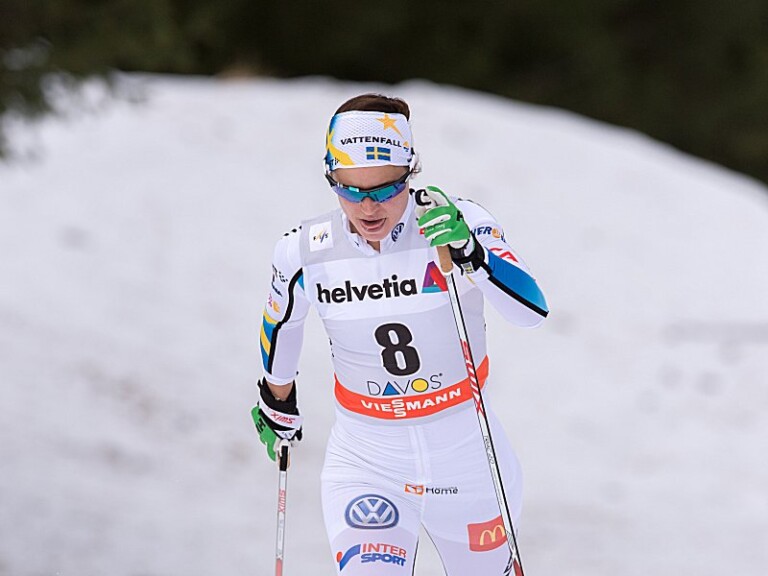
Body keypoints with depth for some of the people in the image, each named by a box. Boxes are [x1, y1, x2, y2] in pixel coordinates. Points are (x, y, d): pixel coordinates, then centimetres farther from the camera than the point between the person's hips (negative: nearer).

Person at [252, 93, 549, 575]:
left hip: (467, 454, 0)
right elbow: (281, 324, 12)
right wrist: (278, 403, 26)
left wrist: (469, 254, -42)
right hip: (366, 463, 0)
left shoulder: (459, 225, -16)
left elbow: (533, 309, -28)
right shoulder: (306, 253, -10)